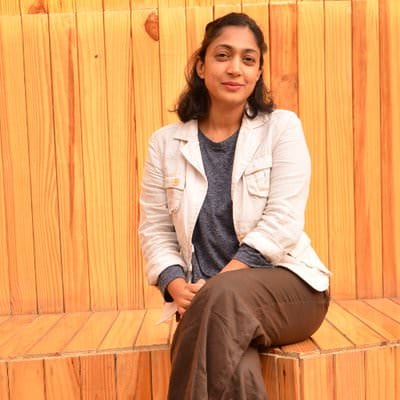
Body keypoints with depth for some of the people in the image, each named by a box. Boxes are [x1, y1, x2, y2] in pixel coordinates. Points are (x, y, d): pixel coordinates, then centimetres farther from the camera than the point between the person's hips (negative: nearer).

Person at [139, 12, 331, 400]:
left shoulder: (282, 127, 0)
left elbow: (281, 223, -9)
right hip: (207, 299, 1)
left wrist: (217, 284, -17)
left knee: (224, 298, -34)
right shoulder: (165, 143, 6)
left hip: (286, 283, 0)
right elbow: (155, 230, 6)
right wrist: (177, 287, -13)